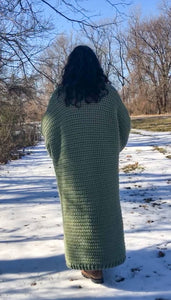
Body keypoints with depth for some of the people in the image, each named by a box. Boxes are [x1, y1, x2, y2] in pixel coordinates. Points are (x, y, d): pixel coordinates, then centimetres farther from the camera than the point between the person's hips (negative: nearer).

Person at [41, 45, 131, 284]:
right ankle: (104, 257, 28)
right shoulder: (108, 91, -4)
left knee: (80, 210, 9)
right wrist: (114, 148, 21)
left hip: (73, 166, -1)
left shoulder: (60, 95, -8)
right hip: (104, 164, 1)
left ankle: (91, 266, 15)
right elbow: (124, 123, 3)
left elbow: (49, 130, -4)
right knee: (104, 206, 16)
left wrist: (59, 157, 12)